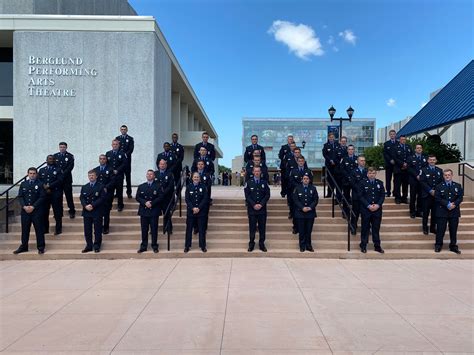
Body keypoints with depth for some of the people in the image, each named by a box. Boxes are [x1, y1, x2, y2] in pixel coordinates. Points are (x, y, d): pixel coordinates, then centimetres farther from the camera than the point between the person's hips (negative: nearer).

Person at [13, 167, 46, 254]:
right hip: (25, 210, 4)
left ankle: (41, 247, 6)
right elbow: (20, 197, 7)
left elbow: (42, 197, -7)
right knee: (25, 229, 9)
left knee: (39, 229, 0)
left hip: (37, 211, -3)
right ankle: (24, 246, 20)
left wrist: (33, 207, -14)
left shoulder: (40, 184, 0)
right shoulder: (23, 184, 12)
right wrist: (24, 206, -9)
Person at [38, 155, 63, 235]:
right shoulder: (41, 170, 16)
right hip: (44, 194, 3)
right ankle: (45, 229, 15)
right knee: (44, 212, 5)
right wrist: (45, 188, -9)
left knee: (57, 212, -1)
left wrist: (49, 186, -15)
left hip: (55, 194, -3)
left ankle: (58, 229, 6)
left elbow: (60, 181, -7)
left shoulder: (58, 170, 7)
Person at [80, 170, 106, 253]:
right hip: (86, 212, 4)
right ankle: (89, 246, 17)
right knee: (87, 230, 7)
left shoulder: (100, 187, -1)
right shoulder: (84, 187, 13)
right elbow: (82, 198, 7)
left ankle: (97, 246, 11)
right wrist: (85, 206, -12)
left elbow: (102, 198, -9)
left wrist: (92, 205, -17)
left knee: (97, 230, 2)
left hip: (97, 212, -4)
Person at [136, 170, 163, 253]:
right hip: (144, 211, 2)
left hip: (154, 211, -2)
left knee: (154, 229, 2)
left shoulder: (158, 186, 2)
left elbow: (160, 197, -6)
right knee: (144, 230, 6)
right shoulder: (141, 186, 11)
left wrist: (152, 203, -16)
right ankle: (143, 246, 15)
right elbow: (137, 197, 4)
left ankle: (154, 246, 13)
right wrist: (145, 202, -12)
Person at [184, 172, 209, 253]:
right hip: (190, 211, 1)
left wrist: (199, 208, -13)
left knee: (202, 229, 4)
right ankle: (187, 246, 15)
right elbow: (187, 199, -2)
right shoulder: (188, 187, 3)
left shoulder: (203, 186, 1)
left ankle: (203, 246, 14)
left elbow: (205, 199, -4)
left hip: (201, 211, 0)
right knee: (189, 229, 4)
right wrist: (193, 208, -14)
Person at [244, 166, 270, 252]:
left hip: (262, 209, 1)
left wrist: (261, 204, -11)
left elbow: (267, 195, 2)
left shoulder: (264, 183, 7)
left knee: (262, 227, 4)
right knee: (252, 227, 2)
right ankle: (251, 244, 12)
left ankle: (262, 244, 14)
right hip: (252, 209, -1)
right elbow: (247, 195, -2)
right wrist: (254, 205, -13)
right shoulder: (249, 183, 3)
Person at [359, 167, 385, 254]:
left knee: (376, 228, 8)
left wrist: (378, 204, -9)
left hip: (377, 209, 2)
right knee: (365, 228, 5)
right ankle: (363, 246, 14)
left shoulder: (380, 183, 7)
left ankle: (377, 246, 17)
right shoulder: (363, 183, -2)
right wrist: (368, 205, -15)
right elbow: (361, 196, -6)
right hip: (366, 209, -2)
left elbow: (383, 195, 6)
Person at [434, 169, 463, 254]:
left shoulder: (458, 186, 8)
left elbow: (460, 197, 2)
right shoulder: (439, 186, 1)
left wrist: (454, 204, -15)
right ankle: (438, 245, 13)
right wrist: (447, 204, -17)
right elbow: (437, 198, -7)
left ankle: (453, 246, 18)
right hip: (442, 211, -2)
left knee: (453, 229, 7)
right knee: (440, 229, 1)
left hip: (454, 211, 2)